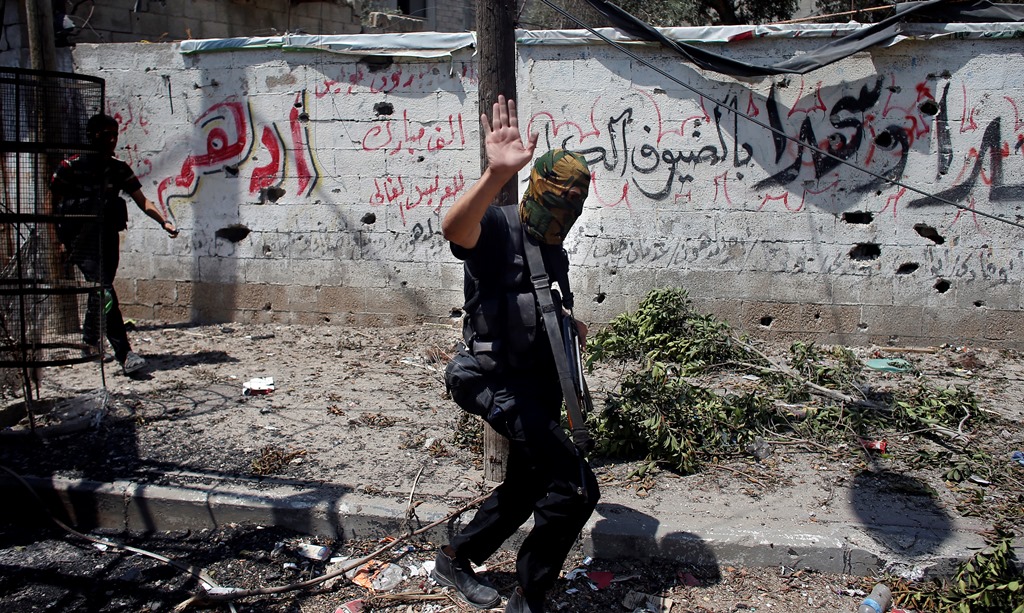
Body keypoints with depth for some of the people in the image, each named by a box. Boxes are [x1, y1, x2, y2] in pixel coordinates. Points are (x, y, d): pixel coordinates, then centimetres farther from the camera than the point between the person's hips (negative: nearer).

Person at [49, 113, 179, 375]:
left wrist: (164, 221, -11)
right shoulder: (72, 166, -4)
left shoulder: (120, 169, 9)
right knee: (105, 292, -18)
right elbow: (53, 201, 2)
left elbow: (142, 200, 5)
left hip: (108, 238, 6)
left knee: (100, 290, 15)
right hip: (82, 239, -6)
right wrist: (59, 237, -2)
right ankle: (124, 354, -23)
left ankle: (90, 341, 37)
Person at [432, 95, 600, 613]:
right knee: (576, 487, -15)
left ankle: (455, 560, 41)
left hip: (543, 385, 9)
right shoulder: (497, 229, -12)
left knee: (526, 487, 20)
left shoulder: (555, 252, 13)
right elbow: (453, 227, -40)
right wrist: (495, 176, -54)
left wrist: (569, 324, 17)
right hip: (507, 384, -9)